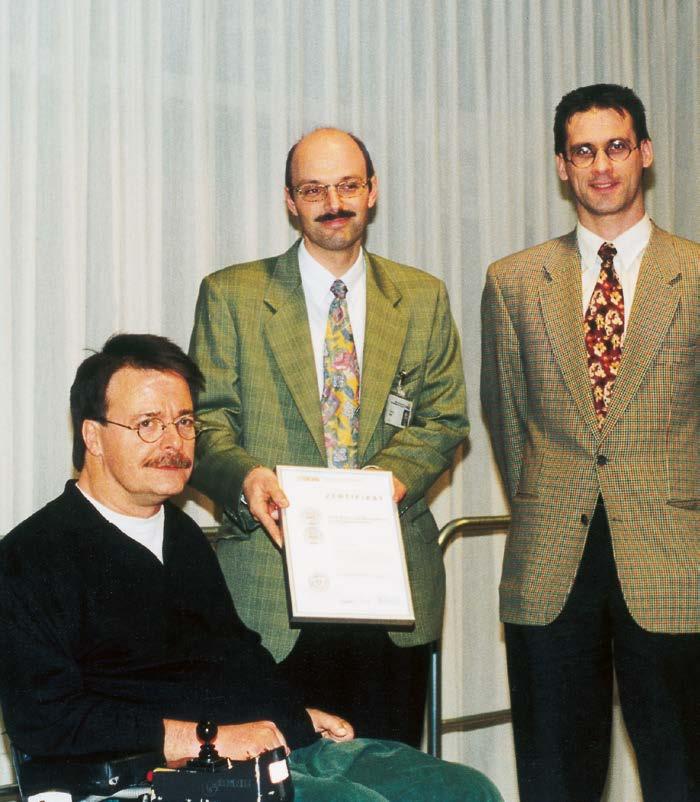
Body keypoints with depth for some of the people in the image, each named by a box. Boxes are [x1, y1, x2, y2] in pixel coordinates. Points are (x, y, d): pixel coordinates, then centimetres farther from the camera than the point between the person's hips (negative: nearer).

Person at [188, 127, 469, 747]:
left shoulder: (423, 299, 12)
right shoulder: (231, 296, 5)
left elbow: (444, 418, 9)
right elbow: (206, 420, 1)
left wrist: (394, 473, -11)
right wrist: (244, 475, -20)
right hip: (274, 587, -2)